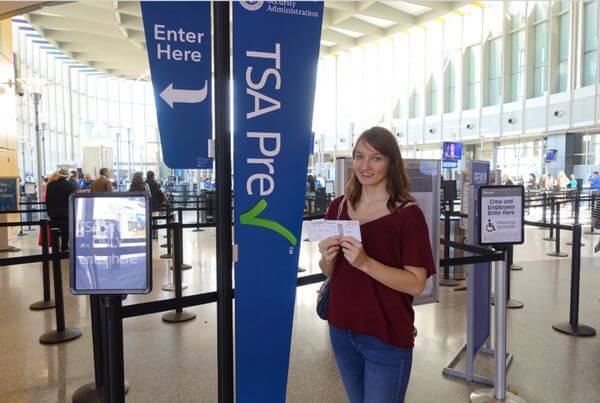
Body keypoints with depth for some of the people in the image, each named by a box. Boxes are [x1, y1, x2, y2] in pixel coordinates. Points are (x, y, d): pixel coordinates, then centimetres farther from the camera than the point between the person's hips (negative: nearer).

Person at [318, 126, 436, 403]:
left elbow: (416, 284, -18)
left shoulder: (407, 214, -14)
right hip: (341, 329, 5)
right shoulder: (338, 207, 0)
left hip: (386, 338, -5)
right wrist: (327, 259, -14)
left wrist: (365, 262, -29)